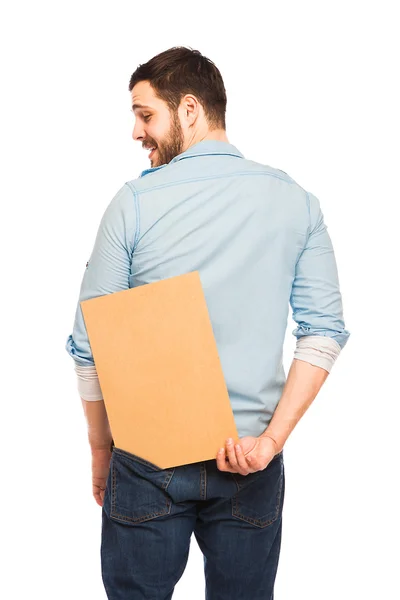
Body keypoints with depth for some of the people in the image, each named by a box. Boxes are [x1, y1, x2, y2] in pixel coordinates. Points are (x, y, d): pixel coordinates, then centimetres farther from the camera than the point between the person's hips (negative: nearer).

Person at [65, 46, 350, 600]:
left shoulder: (134, 202, -8)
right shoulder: (296, 201, 0)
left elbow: (91, 345, -5)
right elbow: (324, 333, -6)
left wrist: (101, 451, 6)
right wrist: (271, 439, -9)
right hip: (252, 469, 2)